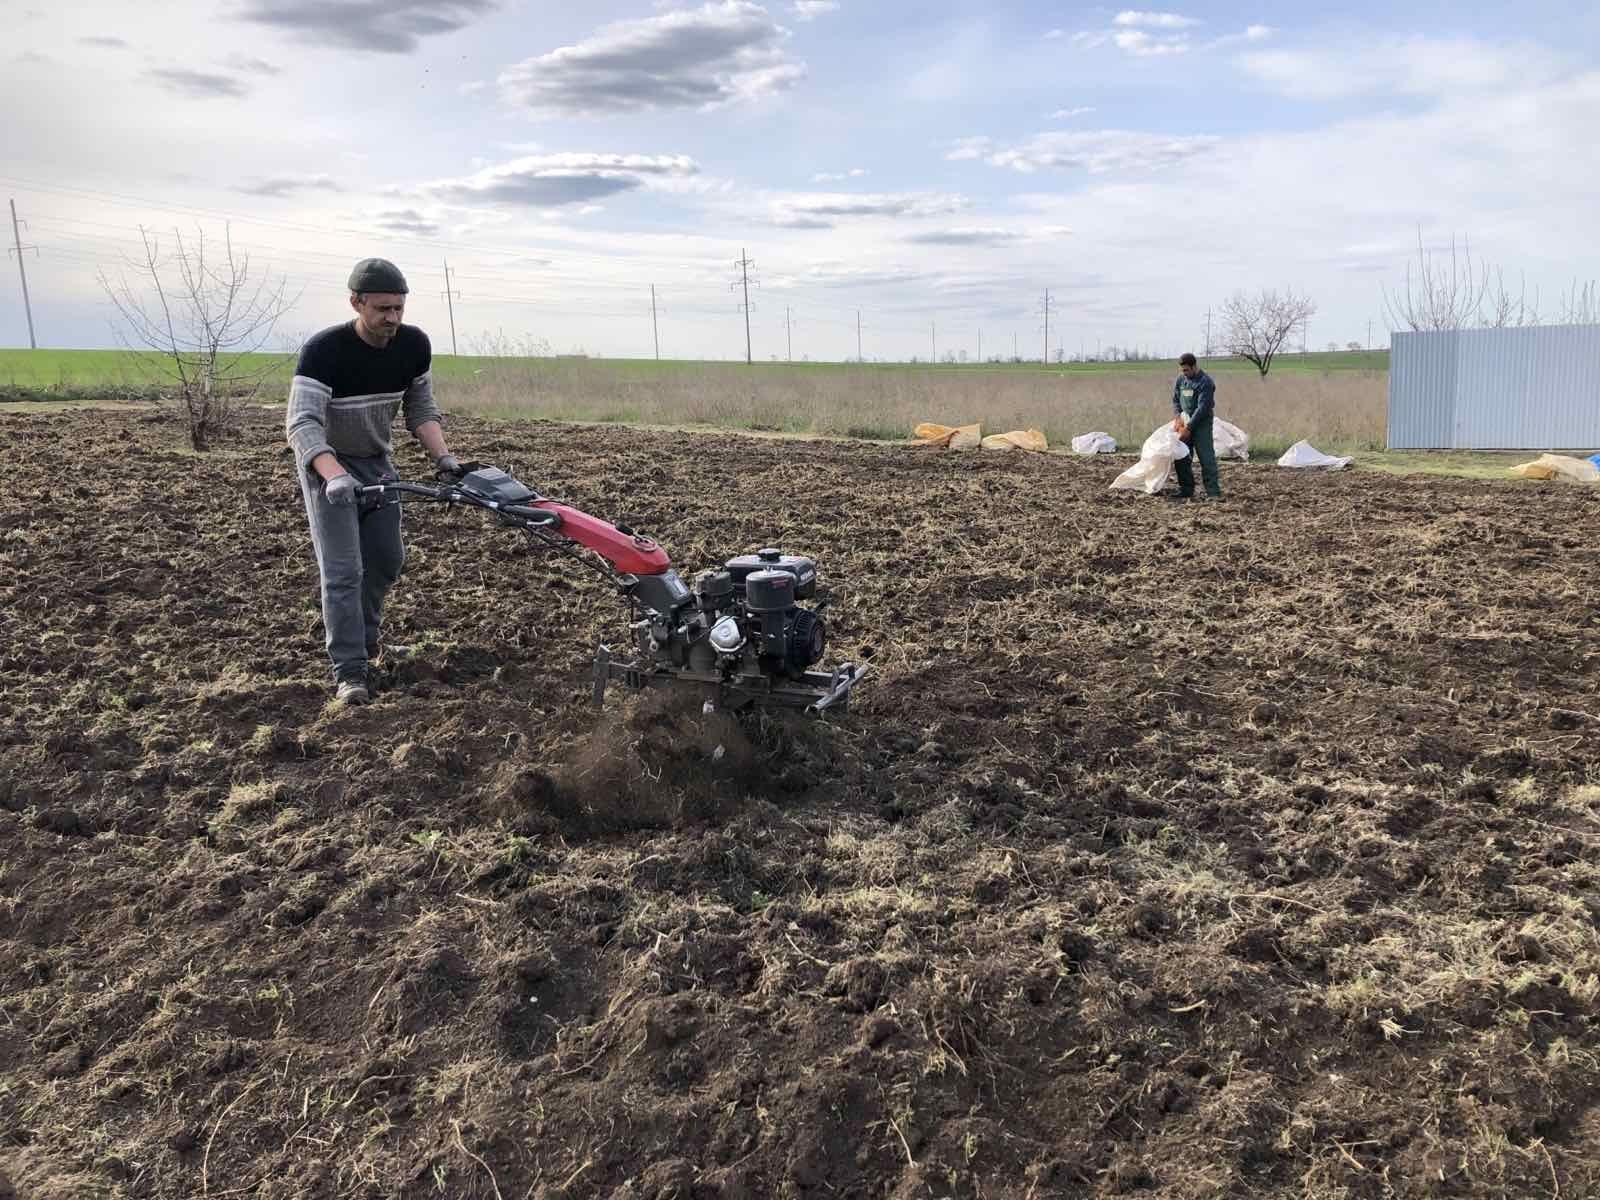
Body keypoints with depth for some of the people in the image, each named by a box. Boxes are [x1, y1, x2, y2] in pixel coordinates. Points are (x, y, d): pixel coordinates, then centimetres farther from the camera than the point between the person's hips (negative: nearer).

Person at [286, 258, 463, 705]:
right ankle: (349, 671, -6)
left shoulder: (414, 345, -12)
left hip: (377, 461, 6)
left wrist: (442, 455, -16)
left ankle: (363, 637, 37)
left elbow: (421, 408, 0)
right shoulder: (324, 350, -28)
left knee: (387, 558, 13)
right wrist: (334, 475, -52)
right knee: (343, 571, -11)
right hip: (328, 466, -6)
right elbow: (302, 423, -36)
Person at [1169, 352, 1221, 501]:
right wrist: (1177, 417, -7)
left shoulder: (1205, 382, -15)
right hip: (1185, 421, 7)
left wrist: (1188, 427, -20)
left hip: (1201, 423, -7)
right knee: (1181, 458, 5)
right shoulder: (1181, 379, 6)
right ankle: (1186, 491, 13)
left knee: (1206, 457, -11)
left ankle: (1213, 492, -12)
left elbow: (1202, 408, -19)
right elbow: (1175, 400, 12)